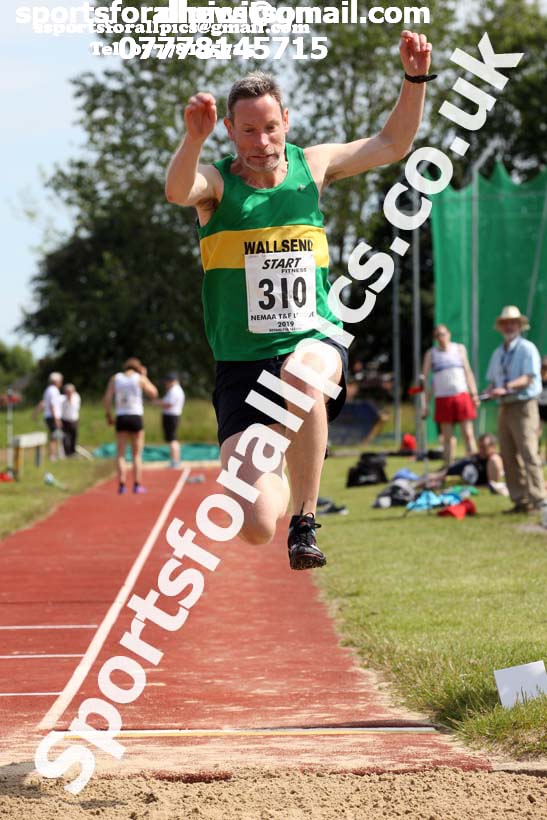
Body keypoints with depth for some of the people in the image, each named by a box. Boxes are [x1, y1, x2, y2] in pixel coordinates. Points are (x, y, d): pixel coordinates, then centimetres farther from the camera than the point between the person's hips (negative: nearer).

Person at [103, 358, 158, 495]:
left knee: (120, 454, 4)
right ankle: (137, 485, 2)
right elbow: (153, 393, 10)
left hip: (121, 418, 1)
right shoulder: (140, 378, 1)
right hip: (136, 417, -1)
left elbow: (107, 398, -1)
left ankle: (121, 484, -6)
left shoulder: (115, 378, 6)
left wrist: (108, 415, 6)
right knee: (137, 454, 6)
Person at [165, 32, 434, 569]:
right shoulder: (216, 183, -2)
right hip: (242, 365, -1)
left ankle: (304, 519, -22)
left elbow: (392, 145, 19)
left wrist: (414, 79, 4)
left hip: (316, 342, 1)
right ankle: (277, 477, 27)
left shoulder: (311, 167, 9)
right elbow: (176, 191, -26)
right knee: (256, 527, -14)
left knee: (301, 376, -41)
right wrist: (193, 138, -45)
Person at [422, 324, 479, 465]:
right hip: (443, 398, -1)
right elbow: (425, 378, 7)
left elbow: (468, 371, 15)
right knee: (447, 437, 1)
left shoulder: (459, 349, 13)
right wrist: (425, 403, -1)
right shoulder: (431, 354, 8)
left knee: (468, 434, -5)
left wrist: (474, 393, 6)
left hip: (462, 395, 1)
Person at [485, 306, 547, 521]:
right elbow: (493, 380, 21)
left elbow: (528, 378, -14)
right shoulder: (498, 354, 19)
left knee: (528, 453, -15)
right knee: (509, 456, 4)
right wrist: (491, 390, -2)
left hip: (524, 406, -7)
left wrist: (506, 387, -26)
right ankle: (520, 501, 7)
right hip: (505, 407, 7)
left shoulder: (527, 349, -4)